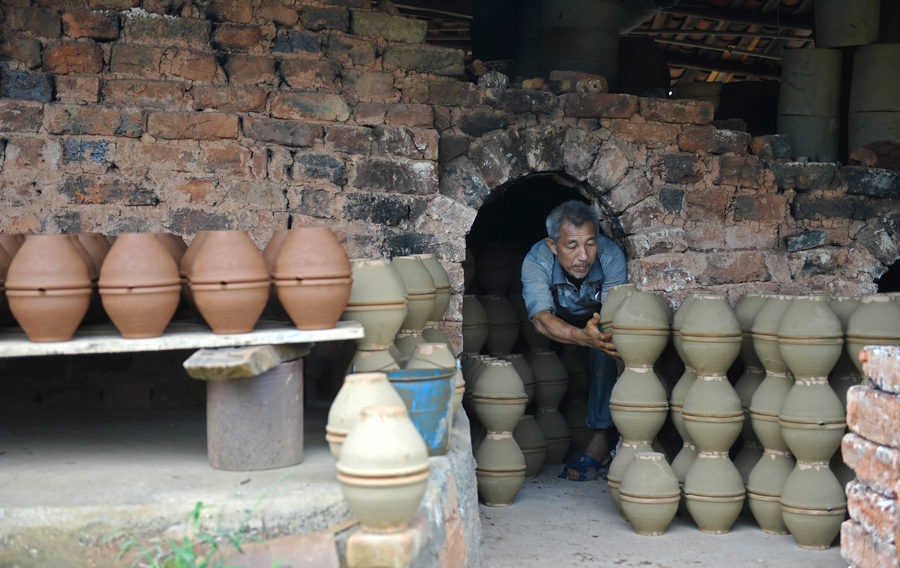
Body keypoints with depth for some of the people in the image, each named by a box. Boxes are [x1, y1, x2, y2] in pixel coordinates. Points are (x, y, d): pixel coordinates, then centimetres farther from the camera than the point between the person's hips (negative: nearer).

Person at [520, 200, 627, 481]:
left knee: (607, 341, -30)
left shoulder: (611, 255, -25)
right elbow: (541, 317, -41)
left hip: (595, 325, -4)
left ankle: (601, 441, -31)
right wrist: (583, 337, -60)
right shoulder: (536, 260, -28)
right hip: (557, 336, 4)